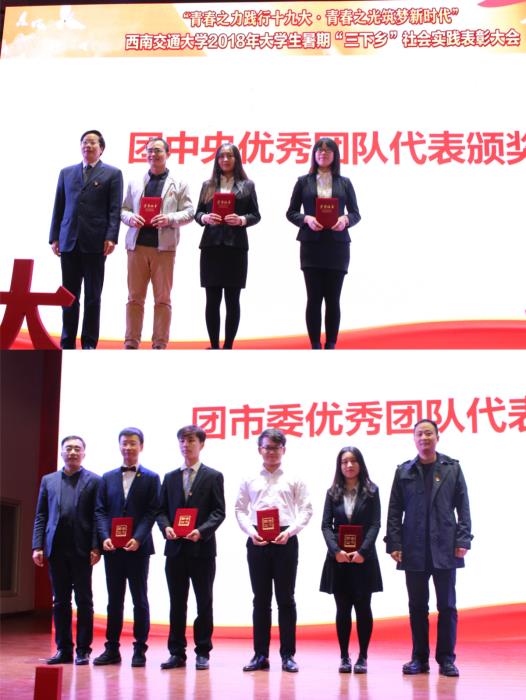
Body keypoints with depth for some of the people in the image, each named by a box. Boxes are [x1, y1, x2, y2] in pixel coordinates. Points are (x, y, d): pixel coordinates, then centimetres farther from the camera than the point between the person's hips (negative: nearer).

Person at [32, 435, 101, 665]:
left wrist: (96, 547, -10)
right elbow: (40, 516, 11)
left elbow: (98, 516, -2)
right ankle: (63, 649, 13)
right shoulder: (48, 480, 13)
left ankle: (83, 650, 7)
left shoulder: (94, 481, 3)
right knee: (60, 601, 7)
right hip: (56, 549, 3)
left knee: (84, 601, 2)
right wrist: (37, 546, 2)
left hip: (81, 550, -3)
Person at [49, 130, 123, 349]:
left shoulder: (112, 173, 7)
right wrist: (54, 237, 6)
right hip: (69, 241, 3)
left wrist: (111, 237, -12)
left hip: (95, 242, -3)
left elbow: (115, 209, -1)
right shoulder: (66, 173, 17)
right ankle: (67, 343, 9)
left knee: (93, 296, 1)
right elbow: (59, 207, 14)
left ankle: (89, 344, 7)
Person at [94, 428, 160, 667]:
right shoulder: (108, 478, 12)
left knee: (139, 600, 3)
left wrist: (138, 539, -17)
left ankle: (140, 650, 9)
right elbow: (100, 510, 7)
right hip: (112, 548, 3)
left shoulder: (151, 478, 3)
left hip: (138, 547, -3)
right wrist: (105, 537, -9)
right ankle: (112, 648, 13)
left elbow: (152, 512, -5)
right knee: (114, 599, 8)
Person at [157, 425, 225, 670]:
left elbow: (218, 512, -2)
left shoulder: (213, 476, 3)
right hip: (175, 548, 3)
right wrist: (166, 527, -8)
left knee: (204, 602, 3)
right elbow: (162, 510, 12)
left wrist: (202, 531, -18)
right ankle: (177, 652, 12)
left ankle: (203, 652, 10)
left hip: (202, 548, -3)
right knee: (177, 602, 6)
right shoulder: (170, 478, 14)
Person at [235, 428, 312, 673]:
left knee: (286, 598, 2)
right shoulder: (250, 480, 9)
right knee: (261, 599, 7)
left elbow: (306, 509, 2)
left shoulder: (293, 480, 5)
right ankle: (260, 654, 12)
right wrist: (251, 531, -8)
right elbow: (240, 509, 7)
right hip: (257, 541, 1)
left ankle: (287, 655, 8)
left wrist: (290, 531, -12)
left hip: (285, 540, -1)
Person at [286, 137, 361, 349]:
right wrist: (307, 219, -12)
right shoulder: (304, 181, 7)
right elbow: (291, 212, 7)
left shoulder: (344, 183, 9)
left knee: (333, 298, 1)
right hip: (311, 246, -1)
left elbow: (356, 213, 9)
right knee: (314, 298, -2)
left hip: (337, 246, 1)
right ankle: (315, 346, 4)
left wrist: (345, 219, -13)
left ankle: (331, 345, 8)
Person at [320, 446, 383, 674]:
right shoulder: (333, 493, 8)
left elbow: (375, 524, -3)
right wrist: (336, 550, -13)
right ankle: (344, 657, 9)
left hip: (363, 558, -1)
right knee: (343, 608, 5)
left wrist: (362, 551, -14)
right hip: (338, 558, 1)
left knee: (362, 607, 2)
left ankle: (362, 657, 7)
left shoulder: (371, 491, 4)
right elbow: (326, 525, 2)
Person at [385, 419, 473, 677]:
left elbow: (463, 507, 4)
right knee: (417, 606, 6)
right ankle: (419, 658, 14)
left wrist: (463, 540, -5)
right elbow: (394, 511, 5)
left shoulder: (452, 468, 6)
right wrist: (394, 544, -3)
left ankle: (446, 658, 11)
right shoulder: (403, 471, 7)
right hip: (414, 549, 1)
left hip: (444, 548, -1)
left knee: (447, 605, 2)